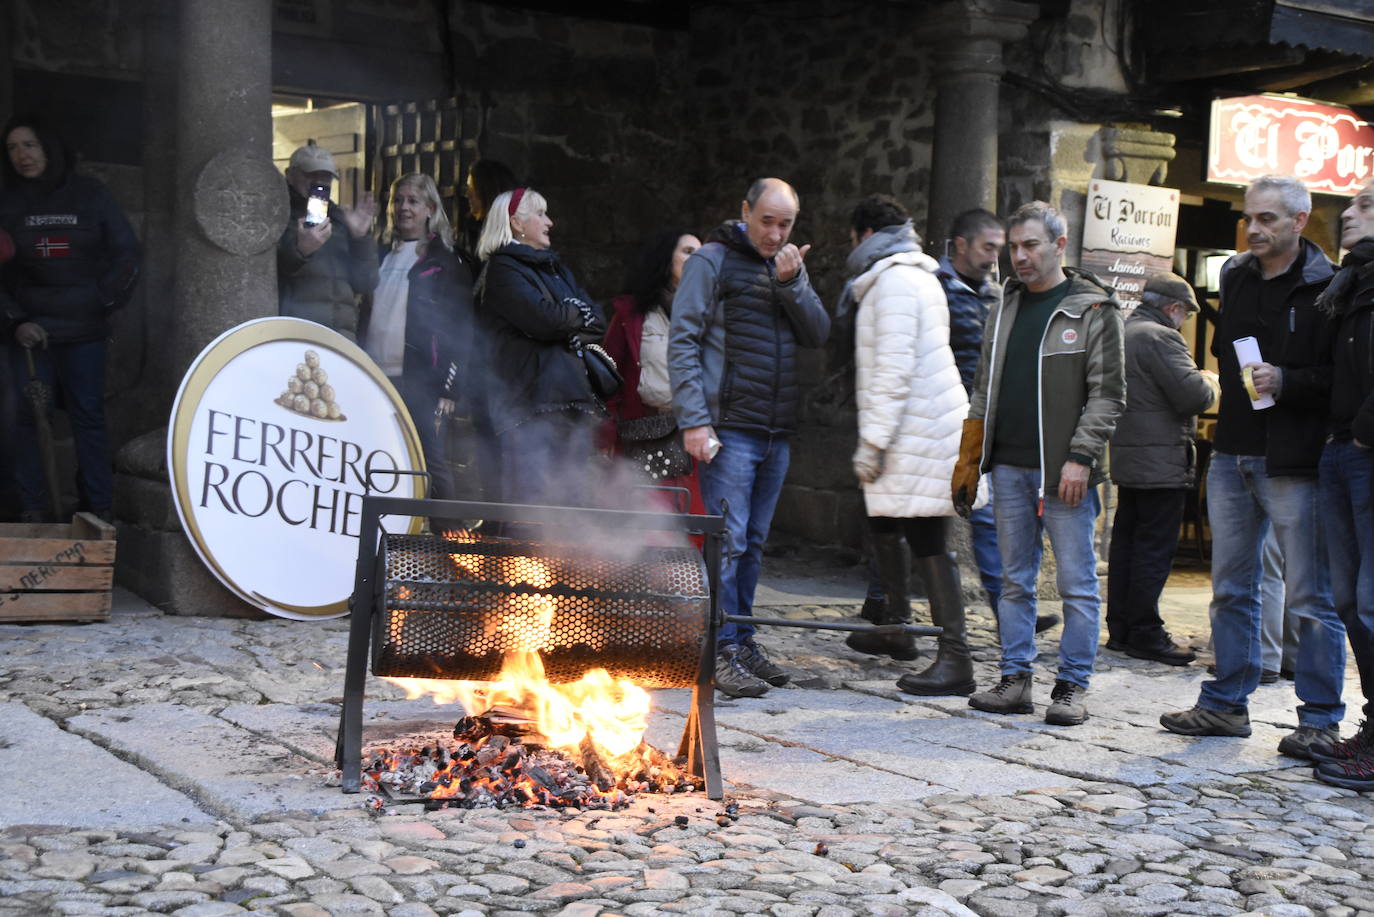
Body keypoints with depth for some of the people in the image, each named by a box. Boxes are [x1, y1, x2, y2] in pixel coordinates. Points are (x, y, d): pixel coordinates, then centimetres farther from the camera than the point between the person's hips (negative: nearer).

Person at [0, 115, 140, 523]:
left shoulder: (89, 194, 2)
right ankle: (34, 511, 5)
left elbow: (126, 252, 6)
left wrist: (105, 301, -1)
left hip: (84, 330, -1)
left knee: (88, 416, 1)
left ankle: (100, 509, 6)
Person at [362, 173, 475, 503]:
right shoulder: (381, 254, 17)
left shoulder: (445, 262, 1)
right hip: (375, 375, 5)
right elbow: (364, 312, 20)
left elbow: (460, 328, -3)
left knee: (430, 458, -4)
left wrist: (450, 387, -11)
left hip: (417, 378, -5)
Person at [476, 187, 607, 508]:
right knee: (533, 502, -13)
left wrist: (562, 322, -5)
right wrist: (578, 315, 4)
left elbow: (598, 324, 14)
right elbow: (543, 318, -15)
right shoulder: (502, 269, 0)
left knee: (576, 503, 4)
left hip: (574, 399, 8)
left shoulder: (557, 270, 25)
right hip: (530, 399, -8)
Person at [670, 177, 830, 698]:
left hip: (776, 433, 6)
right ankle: (722, 651, -3)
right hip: (729, 429, -6)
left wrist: (792, 283, -9)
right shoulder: (713, 261, -3)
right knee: (728, 540, -7)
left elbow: (818, 335, 7)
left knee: (753, 543, 12)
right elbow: (682, 341, -8)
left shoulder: (788, 266, 16)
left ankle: (743, 642, 19)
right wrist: (694, 420, -15)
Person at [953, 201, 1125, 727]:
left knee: (1076, 582, -1)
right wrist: (968, 460, 13)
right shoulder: (1006, 310, 16)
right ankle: (1015, 679, 15)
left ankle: (1072, 686, 6)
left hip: (1063, 471, -5)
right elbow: (984, 392, 19)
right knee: (1015, 580, 9)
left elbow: (1107, 394, -5)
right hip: (1008, 467, 6)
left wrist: (1081, 457, -14)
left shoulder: (1093, 310, -1)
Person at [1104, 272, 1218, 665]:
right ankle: (1145, 634, -2)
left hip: (1126, 459, 10)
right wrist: (1211, 384, 0)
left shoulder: (1122, 333, 15)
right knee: (1155, 548, -5)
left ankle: (1119, 628, 18)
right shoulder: (1161, 338, -15)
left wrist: (1200, 384, 22)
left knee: (1126, 541, 13)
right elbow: (1192, 395, -22)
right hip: (1160, 464, -10)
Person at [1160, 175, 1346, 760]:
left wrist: (1286, 382, -23)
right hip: (1233, 455, 7)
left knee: (1309, 597, -1)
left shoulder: (1326, 288, -9)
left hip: (1293, 463, -7)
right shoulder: (1234, 277, 12)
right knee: (1230, 589, 13)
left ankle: (1321, 718, 8)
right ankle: (1227, 703, 23)